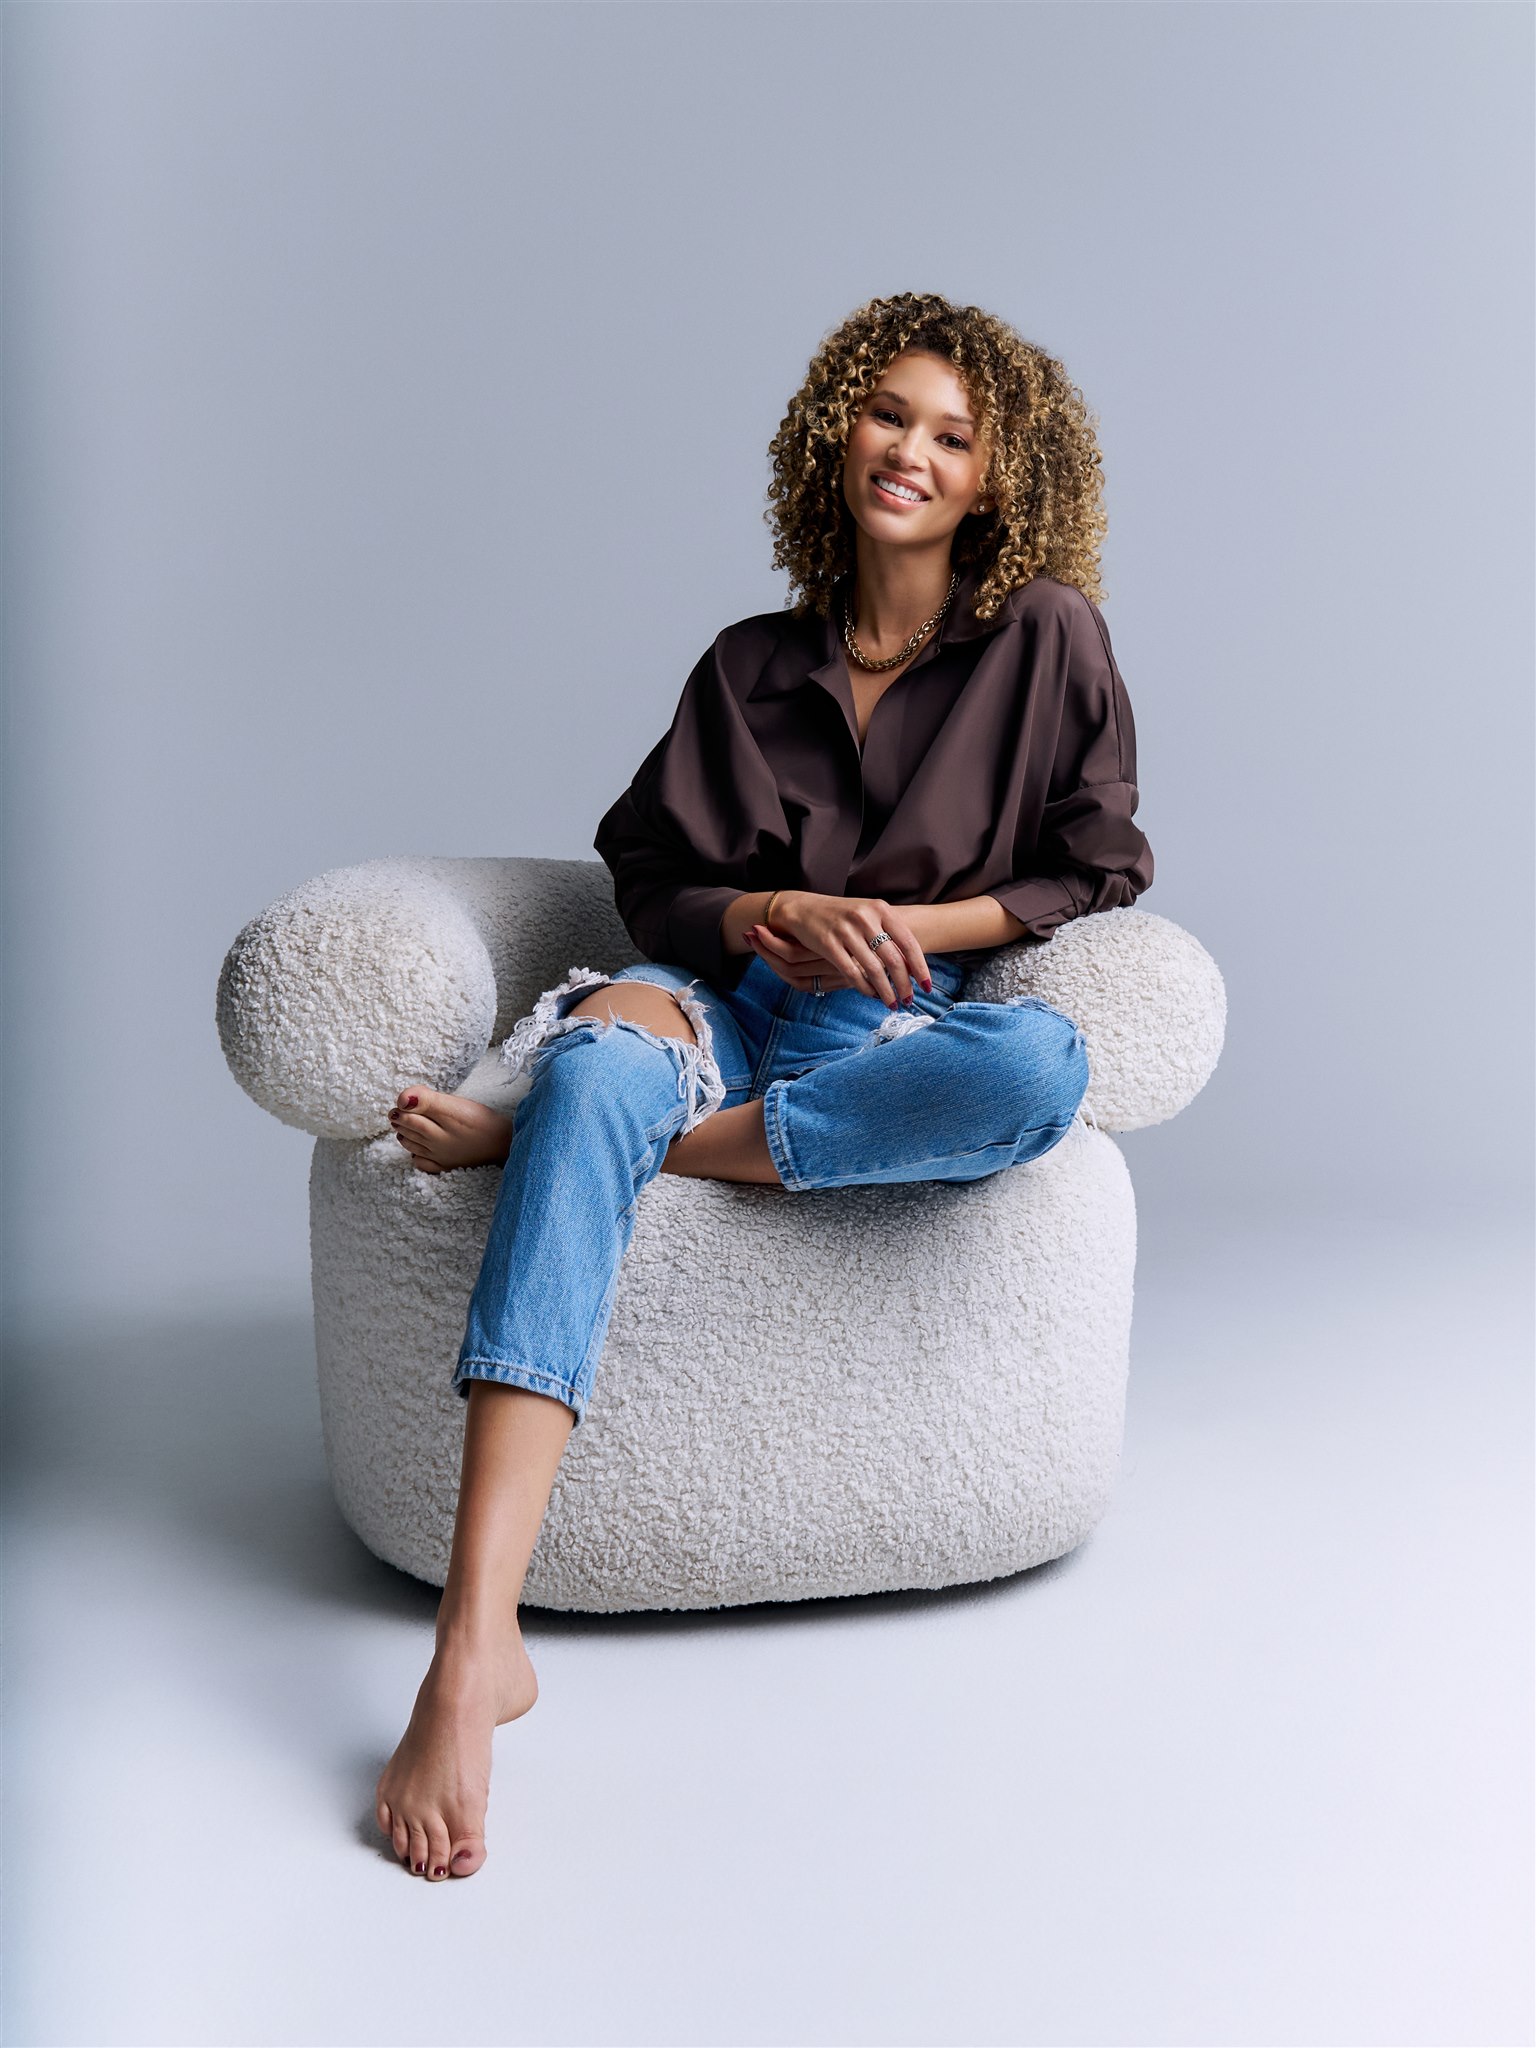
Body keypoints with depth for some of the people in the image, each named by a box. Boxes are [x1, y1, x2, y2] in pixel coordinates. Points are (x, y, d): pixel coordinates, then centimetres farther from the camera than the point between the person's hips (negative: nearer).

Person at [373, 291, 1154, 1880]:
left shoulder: (1046, 637, 10)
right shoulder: (751, 666, 18)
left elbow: (1097, 873, 8)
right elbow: (649, 881, 14)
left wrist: (908, 926, -6)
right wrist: (776, 916, -8)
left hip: (907, 1030, -1)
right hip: (727, 1005, 2)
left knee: (1045, 1068, -39)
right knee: (599, 1055, -37)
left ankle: (545, 1126, -29)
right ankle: (475, 1645, -48)